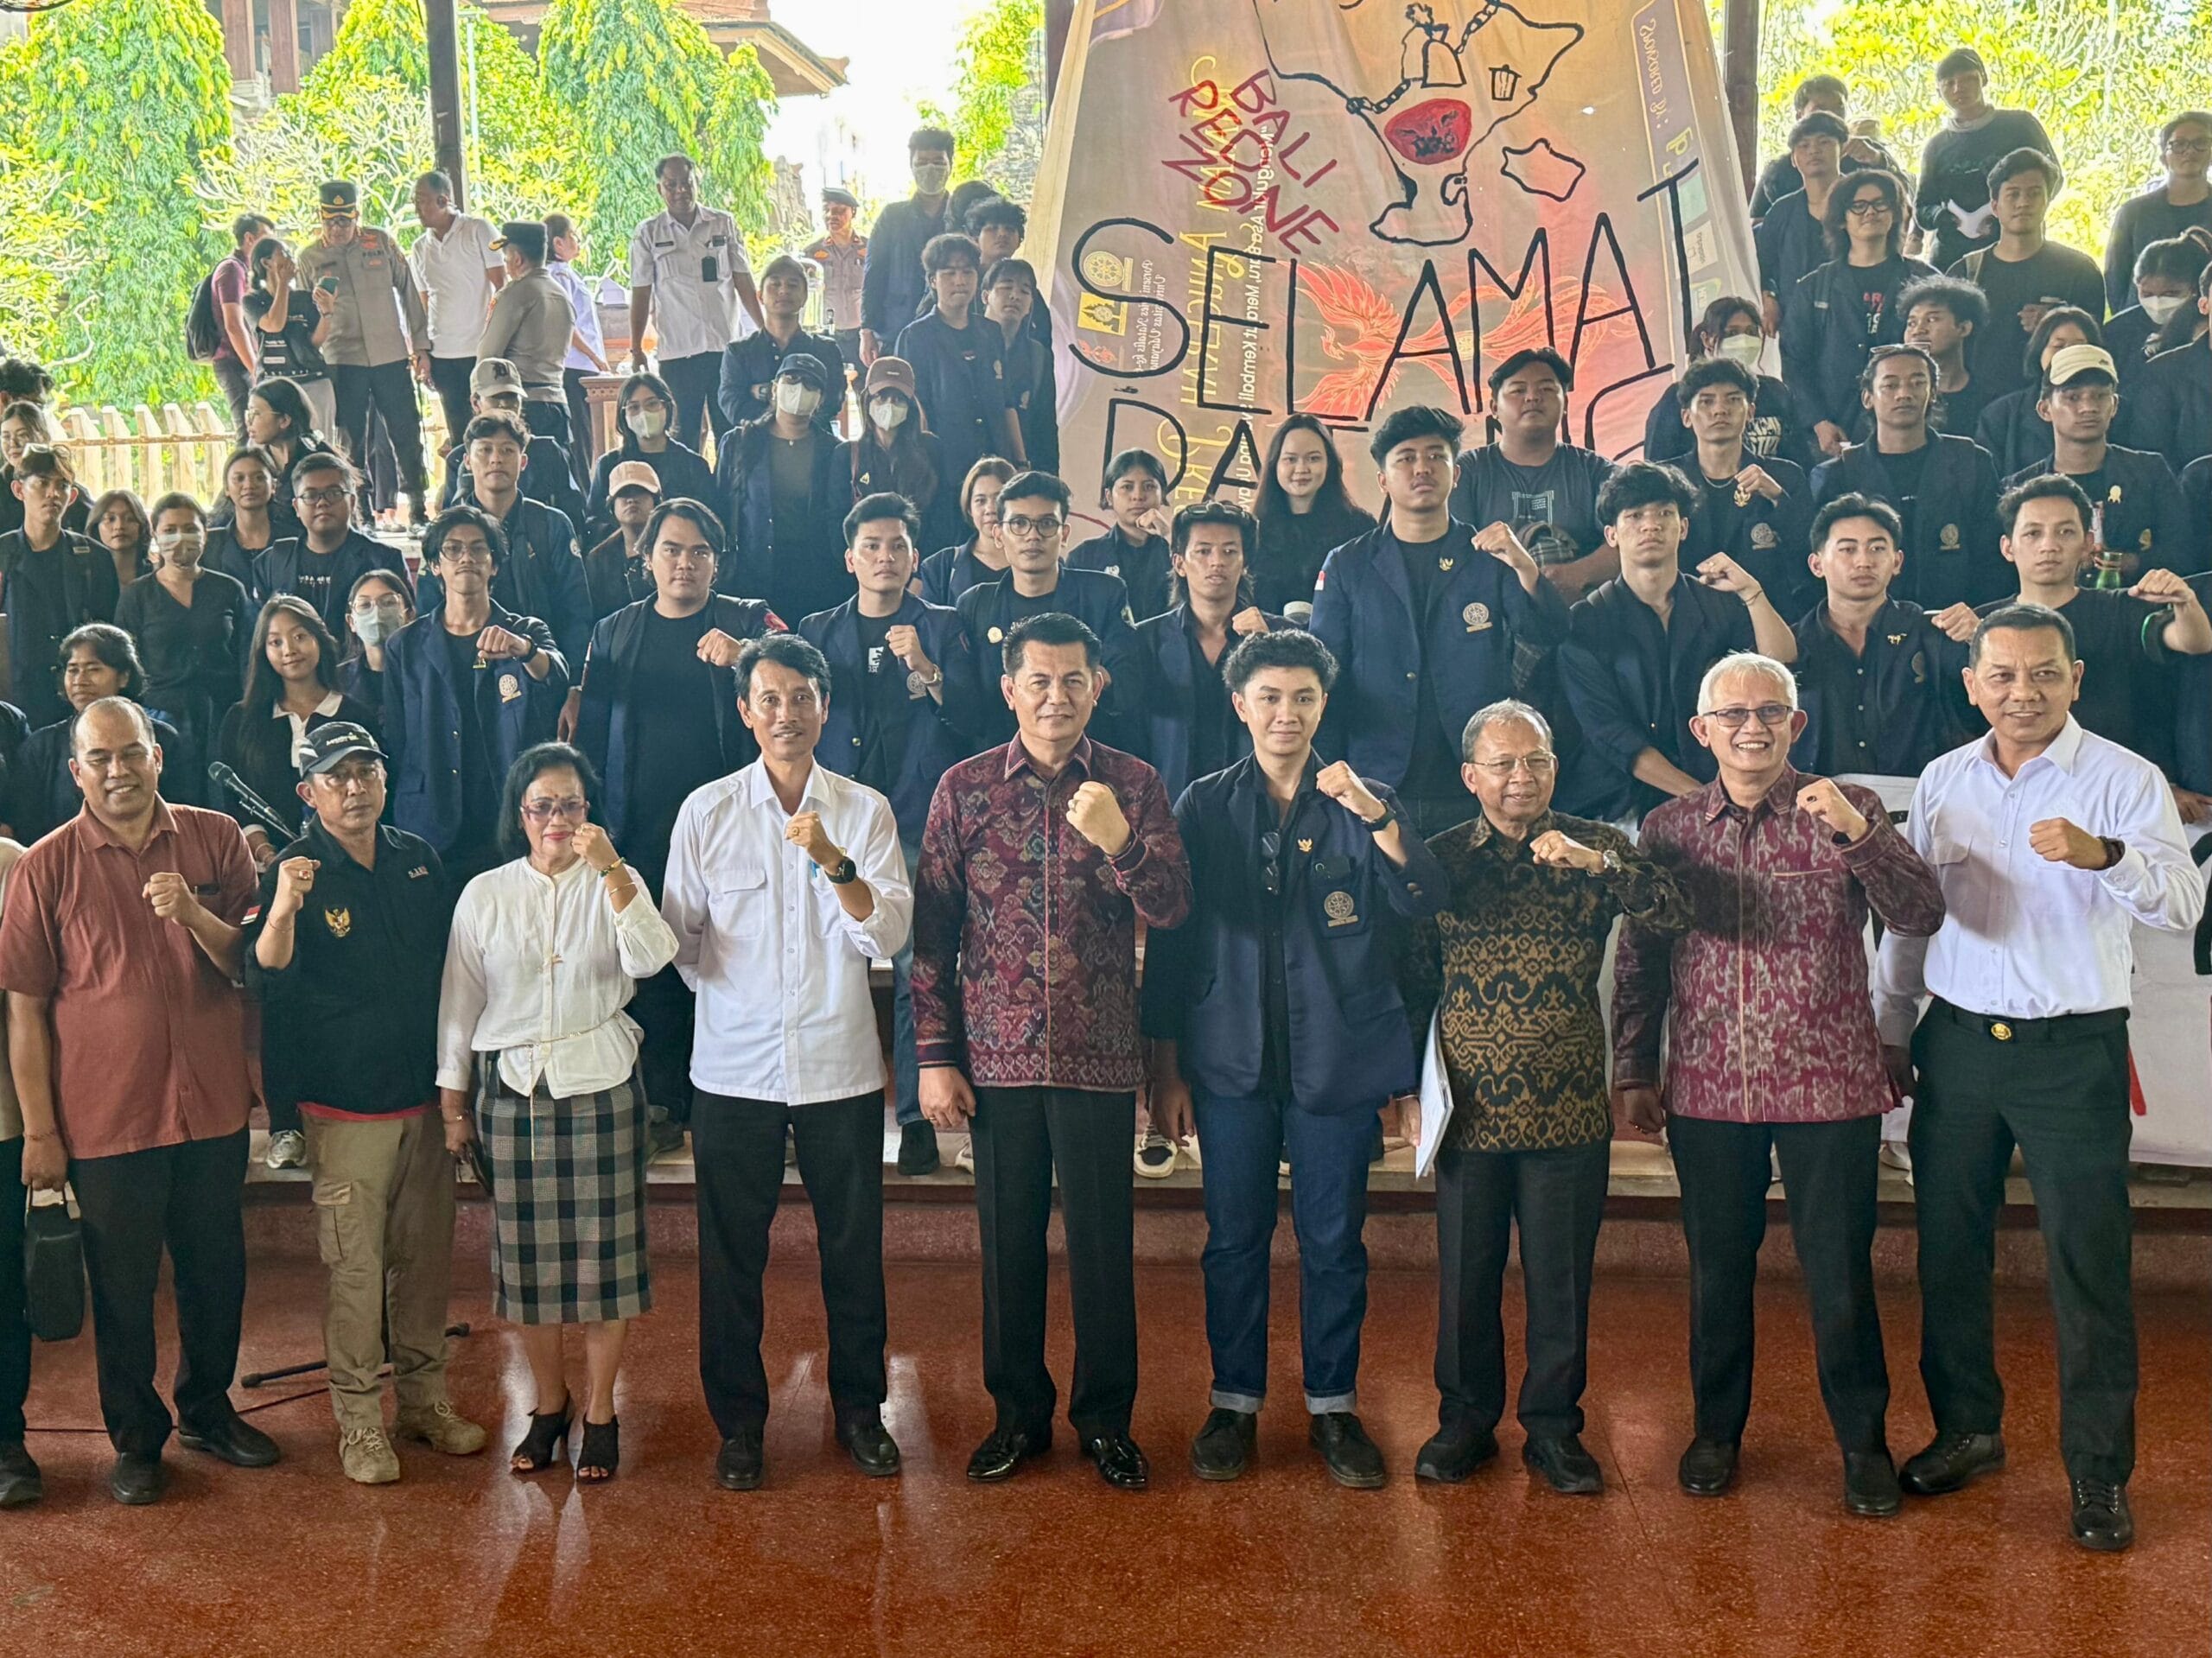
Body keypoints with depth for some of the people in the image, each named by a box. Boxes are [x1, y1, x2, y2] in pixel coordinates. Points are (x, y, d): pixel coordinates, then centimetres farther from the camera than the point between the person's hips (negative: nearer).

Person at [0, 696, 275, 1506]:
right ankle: (135, 1437, 29)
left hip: (212, 1105, 2)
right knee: (122, 1286, 11)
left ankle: (207, 1409, 37)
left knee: (216, 1270, 15)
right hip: (105, 1114, -2)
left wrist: (193, 914, -18)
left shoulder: (215, 839, -1)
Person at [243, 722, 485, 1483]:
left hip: (426, 1096, 5)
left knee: (426, 1256, 12)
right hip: (347, 1105, -4)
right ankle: (359, 1419, 13)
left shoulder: (418, 860, 6)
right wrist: (283, 910, -37)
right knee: (357, 1267, 0)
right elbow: (266, 981, -18)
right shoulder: (297, 871, -8)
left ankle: (424, 1397, 27)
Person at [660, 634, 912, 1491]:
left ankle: (860, 1407, 27)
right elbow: (681, 939, 7)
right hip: (733, 1068, 0)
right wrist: (730, 995, -7)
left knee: (854, 1246, 9)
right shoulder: (706, 811, 2)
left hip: (841, 1066, 0)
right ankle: (739, 1421, 24)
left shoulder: (865, 811, 1)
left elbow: (889, 934, -10)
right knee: (731, 1256, 8)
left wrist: (834, 862, -22)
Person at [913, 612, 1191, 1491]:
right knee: (1008, 1241, 11)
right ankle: (1018, 1412, 27)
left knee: (1103, 1245, 7)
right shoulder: (964, 788, 2)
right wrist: (934, 1055, -1)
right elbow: (931, 931, 3)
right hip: (997, 1056, 1)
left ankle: (1106, 1419, 24)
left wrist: (1118, 841, -27)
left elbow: (1171, 909, -9)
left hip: (1098, 1056, -1)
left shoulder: (1132, 784, 0)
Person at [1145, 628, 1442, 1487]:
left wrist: (1377, 818, -27)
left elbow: (1423, 902, -11)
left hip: (1338, 1060, 0)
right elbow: (1169, 938, 4)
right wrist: (1166, 1068, 1)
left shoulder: (1363, 805, 4)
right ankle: (1234, 1402, 22)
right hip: (1231, 1058, 0)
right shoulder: (1205, 805, 4)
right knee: (1234, 1238, 7)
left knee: (1335, 1241, 7)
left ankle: (1333, 1407, 21)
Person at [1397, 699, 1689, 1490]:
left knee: (1561, 1277, 8)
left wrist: (1598, 864, -26)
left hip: (1570, 1111, 0)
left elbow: (1673, 915, -12)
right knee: (1466, 1274, 10)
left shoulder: (1595, 847, 2)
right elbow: (1413, 978, 8)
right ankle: (1466, 1419, 27)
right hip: (1470, 1110, 1)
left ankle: (1553, 1426, 25)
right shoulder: (1441, 857, 4)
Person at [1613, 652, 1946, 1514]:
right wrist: (1633, 1071, 8)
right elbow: (1639, 960, 10)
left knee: (1839, 1271, 5)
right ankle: (1717, 1428, 30)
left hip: (1829, 1085, -2)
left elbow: (1921, 915, -12)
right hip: (1707, 1089, 2)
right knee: (1717, 1267, 12)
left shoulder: (1846, 811, -1)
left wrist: (1856, 833, -26)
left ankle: (1863, 1440, 24)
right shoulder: (1668, 828, 5)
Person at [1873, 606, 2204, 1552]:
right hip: (1957, 1042, 4)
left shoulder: (2124, 781, -5)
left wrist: (2104, 855, -37)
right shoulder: (1942, 783, 8)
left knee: (2088, 1265, 0)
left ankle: (2099, 1473, 14)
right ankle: (1966, 1429, 29)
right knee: (1948, 1250, 11)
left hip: (2074, 1050, -4)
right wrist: (1892, 1033, 15)